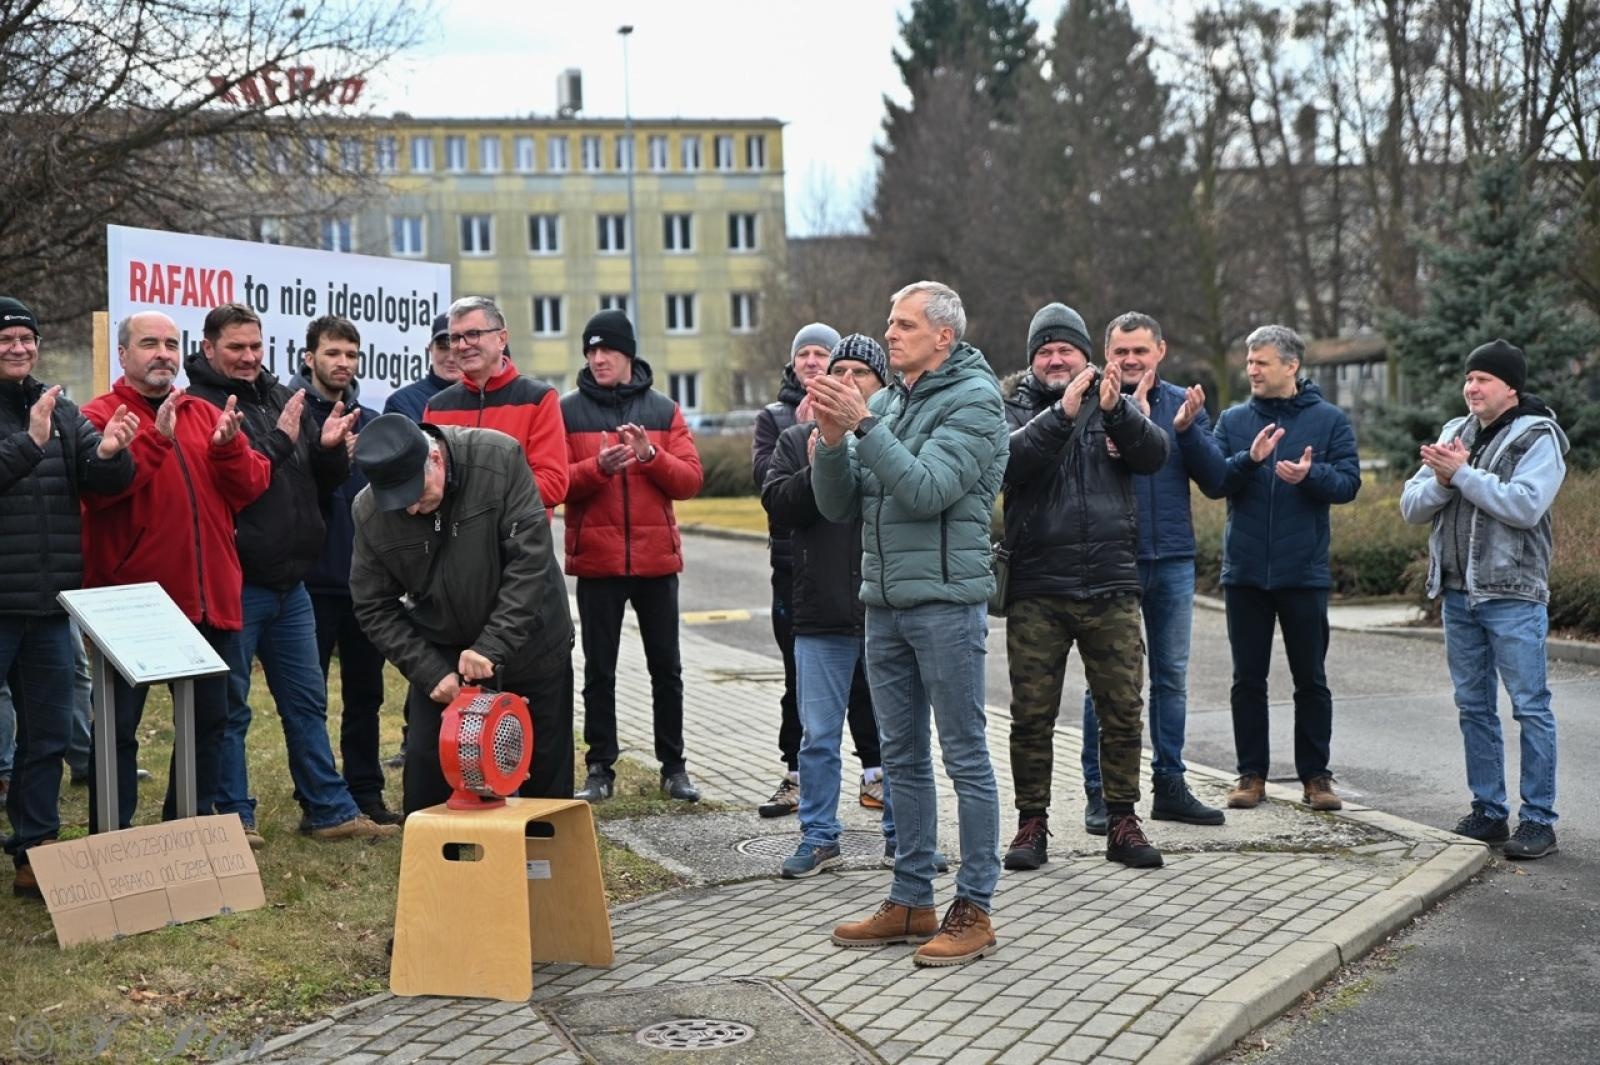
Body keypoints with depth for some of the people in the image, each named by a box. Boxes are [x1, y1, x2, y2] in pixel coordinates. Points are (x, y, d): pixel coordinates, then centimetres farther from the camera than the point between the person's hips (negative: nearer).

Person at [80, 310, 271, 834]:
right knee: (119, 727, 1)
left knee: (208, 721, 14)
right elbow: (99, 488, -20)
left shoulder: (207, 415, 13)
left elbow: (252, 487, 5)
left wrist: (228, 447, -13)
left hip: (208, 598, 6)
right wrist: (155, 437, -25)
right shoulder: (100, 416, -3)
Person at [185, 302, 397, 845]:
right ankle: (232, 816, 12)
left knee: (307, 702, 13)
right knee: (228, 707, 3)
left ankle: (331, 810, 20)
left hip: (289, 583, 7)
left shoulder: (282, 398, 13)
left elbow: (323, 483, 16)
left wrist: (330, 448, -4)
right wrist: (279, 440, -18)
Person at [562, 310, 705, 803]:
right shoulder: (567, 411, 2)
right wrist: (599, 467, -22)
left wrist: (651, 456, -18)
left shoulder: (663, 410, 6)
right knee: (599, 669, 4)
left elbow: (690, 480, -1)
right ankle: (600, 767, 13)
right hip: (595, 558, -1)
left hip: (656, 557, 1)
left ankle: (673, 766, 18)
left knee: (666, 667, 8)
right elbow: (555, 482, -6)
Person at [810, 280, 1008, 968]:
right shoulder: (884, 402, 13)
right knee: (904, 757, 13)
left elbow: (926, 490, -20)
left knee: (965, 757, -1)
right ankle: (911, 901, 22)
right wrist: (832, 439, -7)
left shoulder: (973, 399, -8)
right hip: (885, 601, 8)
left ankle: (973, 910, 5)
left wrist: (863, 425, -21)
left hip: (945, 600, -7)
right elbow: (838, 506, 9)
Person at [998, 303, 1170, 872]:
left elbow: (1155, 454, -9)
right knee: (1031, 714, 3)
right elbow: (1010, 457, -17)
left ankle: (1122, 824, 14)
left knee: (1122, 711, 4)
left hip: (1112, 588, 1)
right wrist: (1063, 413, -29)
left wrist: (1115, 410, -26)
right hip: (1036, 592, -1)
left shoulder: (1117, 405, 9)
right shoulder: (1017, 408, 5)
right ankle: (1032, 823, 14)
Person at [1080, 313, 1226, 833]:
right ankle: (1100, 791, 6)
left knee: (1172, 675, 10)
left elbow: (1212, 477, 1)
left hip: (1174, 558, 4)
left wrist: (1188, 427, -15)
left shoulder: (1183, 402, 8)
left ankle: (1170, 785, 20)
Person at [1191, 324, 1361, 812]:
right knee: (1248, 679, 7)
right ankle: (1251, 773, 16)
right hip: (1244, 571, 2)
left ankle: (1315, 775, 15)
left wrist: (1310, 474, -24)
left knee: (1311, 680, 6)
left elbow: (1348, 482, -6)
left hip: (1304, 571, -2)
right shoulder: (1234, 420, 5)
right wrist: (1249, 459, -20)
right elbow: (1213, 482, -4)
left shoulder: (1329, 420, 1)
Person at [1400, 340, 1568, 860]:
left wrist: (1462, 474, -17)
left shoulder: (1539, 438, -6)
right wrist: (1442, 480, -12)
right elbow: (1412, 506, 7)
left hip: (1513, 597, -6)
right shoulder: (1454, 433, 12)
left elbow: (1524, 505, -22)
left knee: (1530, 707, -3)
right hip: (1458, 594, 6)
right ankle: (1488, 811, 20)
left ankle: (1538, 820, 2)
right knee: (1474, 707, 11)